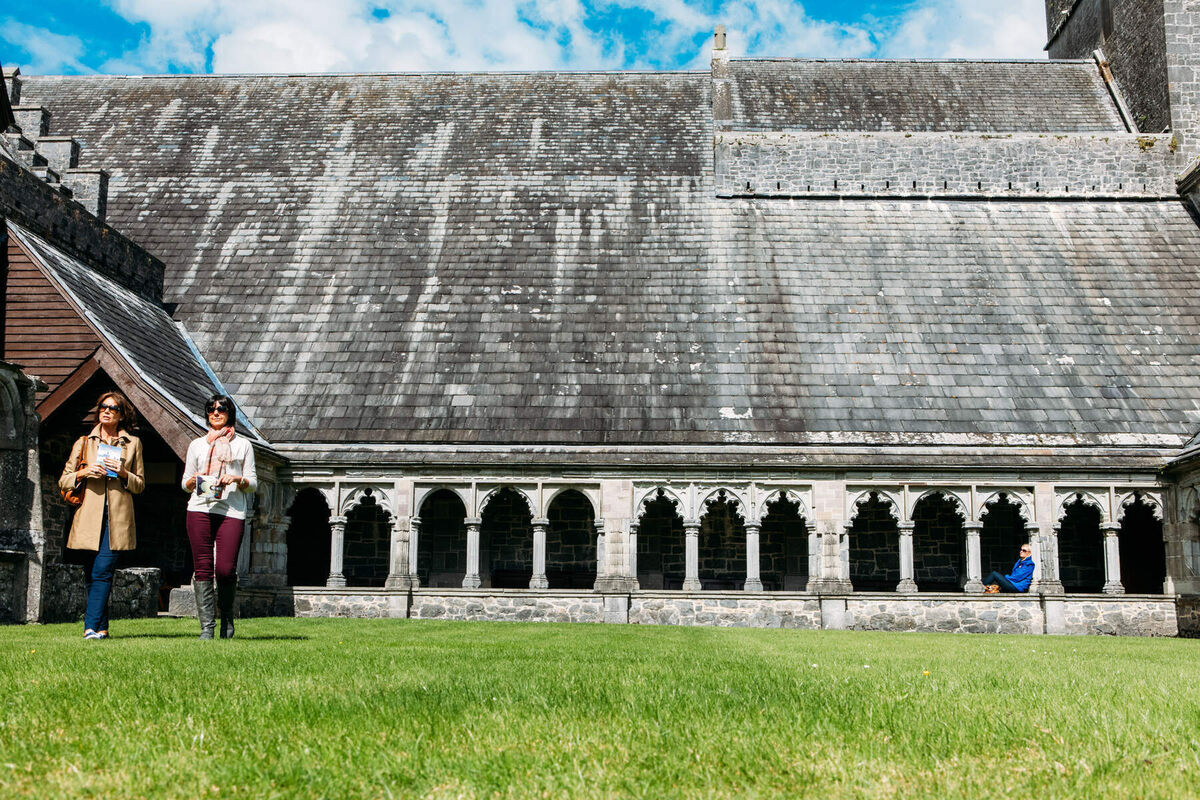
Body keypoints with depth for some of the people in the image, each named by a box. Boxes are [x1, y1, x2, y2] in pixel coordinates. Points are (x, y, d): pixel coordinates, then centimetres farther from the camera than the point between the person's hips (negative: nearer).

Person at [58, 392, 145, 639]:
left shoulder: (132, 443, 12)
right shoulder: (84, 443, 14)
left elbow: (140, 484, 13)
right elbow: (64, 481, 13)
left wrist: (123, 473, -6)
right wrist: (84, 473, -6)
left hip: (117, 517, -2)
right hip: (89, 515, 2)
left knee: (103, 570, -14)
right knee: (91, 574, 3)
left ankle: (92, 626, -14)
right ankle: (101, 627, 13)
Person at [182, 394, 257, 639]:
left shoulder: (243, 444, 16)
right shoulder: (197, 444, 20)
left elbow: (253, 483, 13)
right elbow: (186, 483, 20)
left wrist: (236, 479, -7)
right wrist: (195, 480, -2)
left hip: (232, 511, -2)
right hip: (200, 509, 2)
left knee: (225, 569, -11)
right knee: (203, 568, -6)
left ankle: (227, 621, 12)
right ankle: (207, 627, -3)